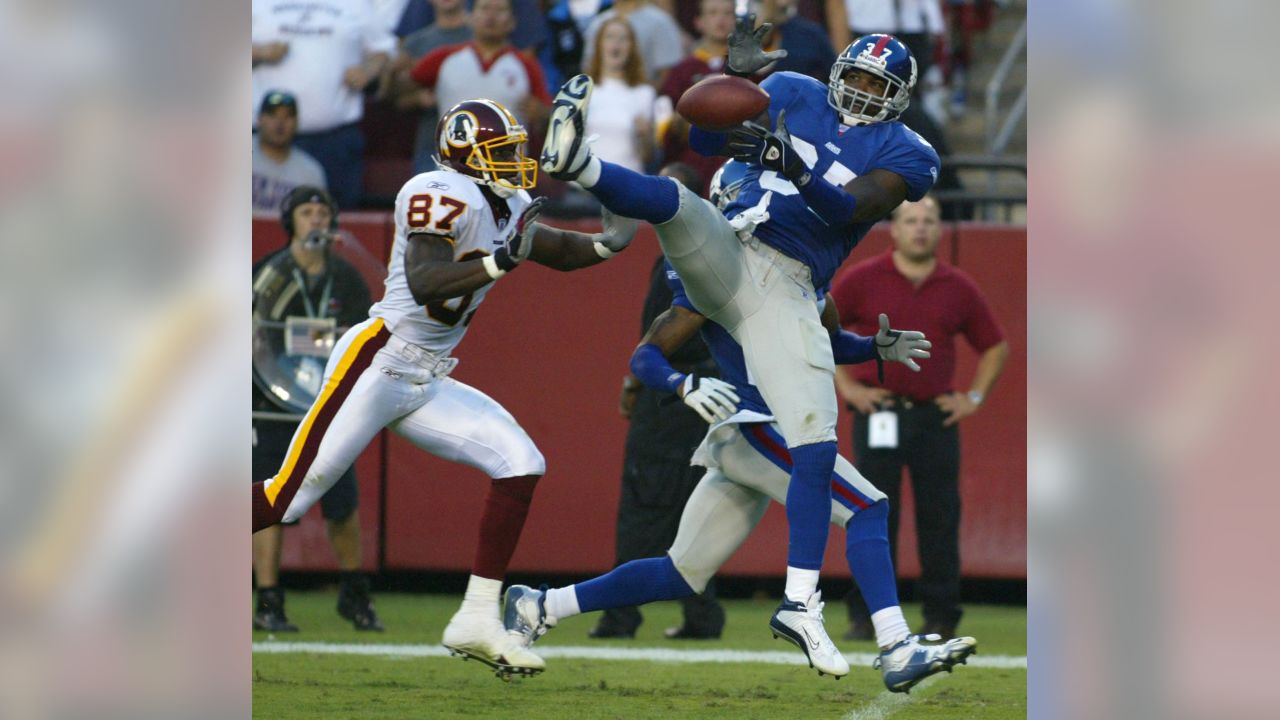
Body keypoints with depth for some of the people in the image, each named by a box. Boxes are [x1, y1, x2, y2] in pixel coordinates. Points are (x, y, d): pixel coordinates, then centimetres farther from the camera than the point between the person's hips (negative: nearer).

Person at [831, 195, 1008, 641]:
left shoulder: (958, 288, 8)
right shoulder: (862, 281, 1)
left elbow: (995, 346, 19)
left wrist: (975, 397, 8)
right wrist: (845, 386, -1)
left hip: (937, 416, 2)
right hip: (878, 413, -2)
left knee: (940, 519, 1)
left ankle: (942, 616, 7)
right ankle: (865, 616, 2)